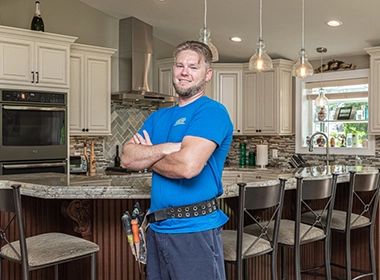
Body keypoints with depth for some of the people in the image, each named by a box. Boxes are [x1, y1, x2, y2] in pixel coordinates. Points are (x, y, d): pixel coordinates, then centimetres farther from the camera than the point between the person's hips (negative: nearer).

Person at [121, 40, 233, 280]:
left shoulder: (212, 111, -10)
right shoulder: (159, 116, 12)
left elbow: (188, 165, -24)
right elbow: (127, 157, 0)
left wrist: (148, 157, -6)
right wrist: (166, 148, -17)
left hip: (194, 230, -7)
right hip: (157, 228, 7)